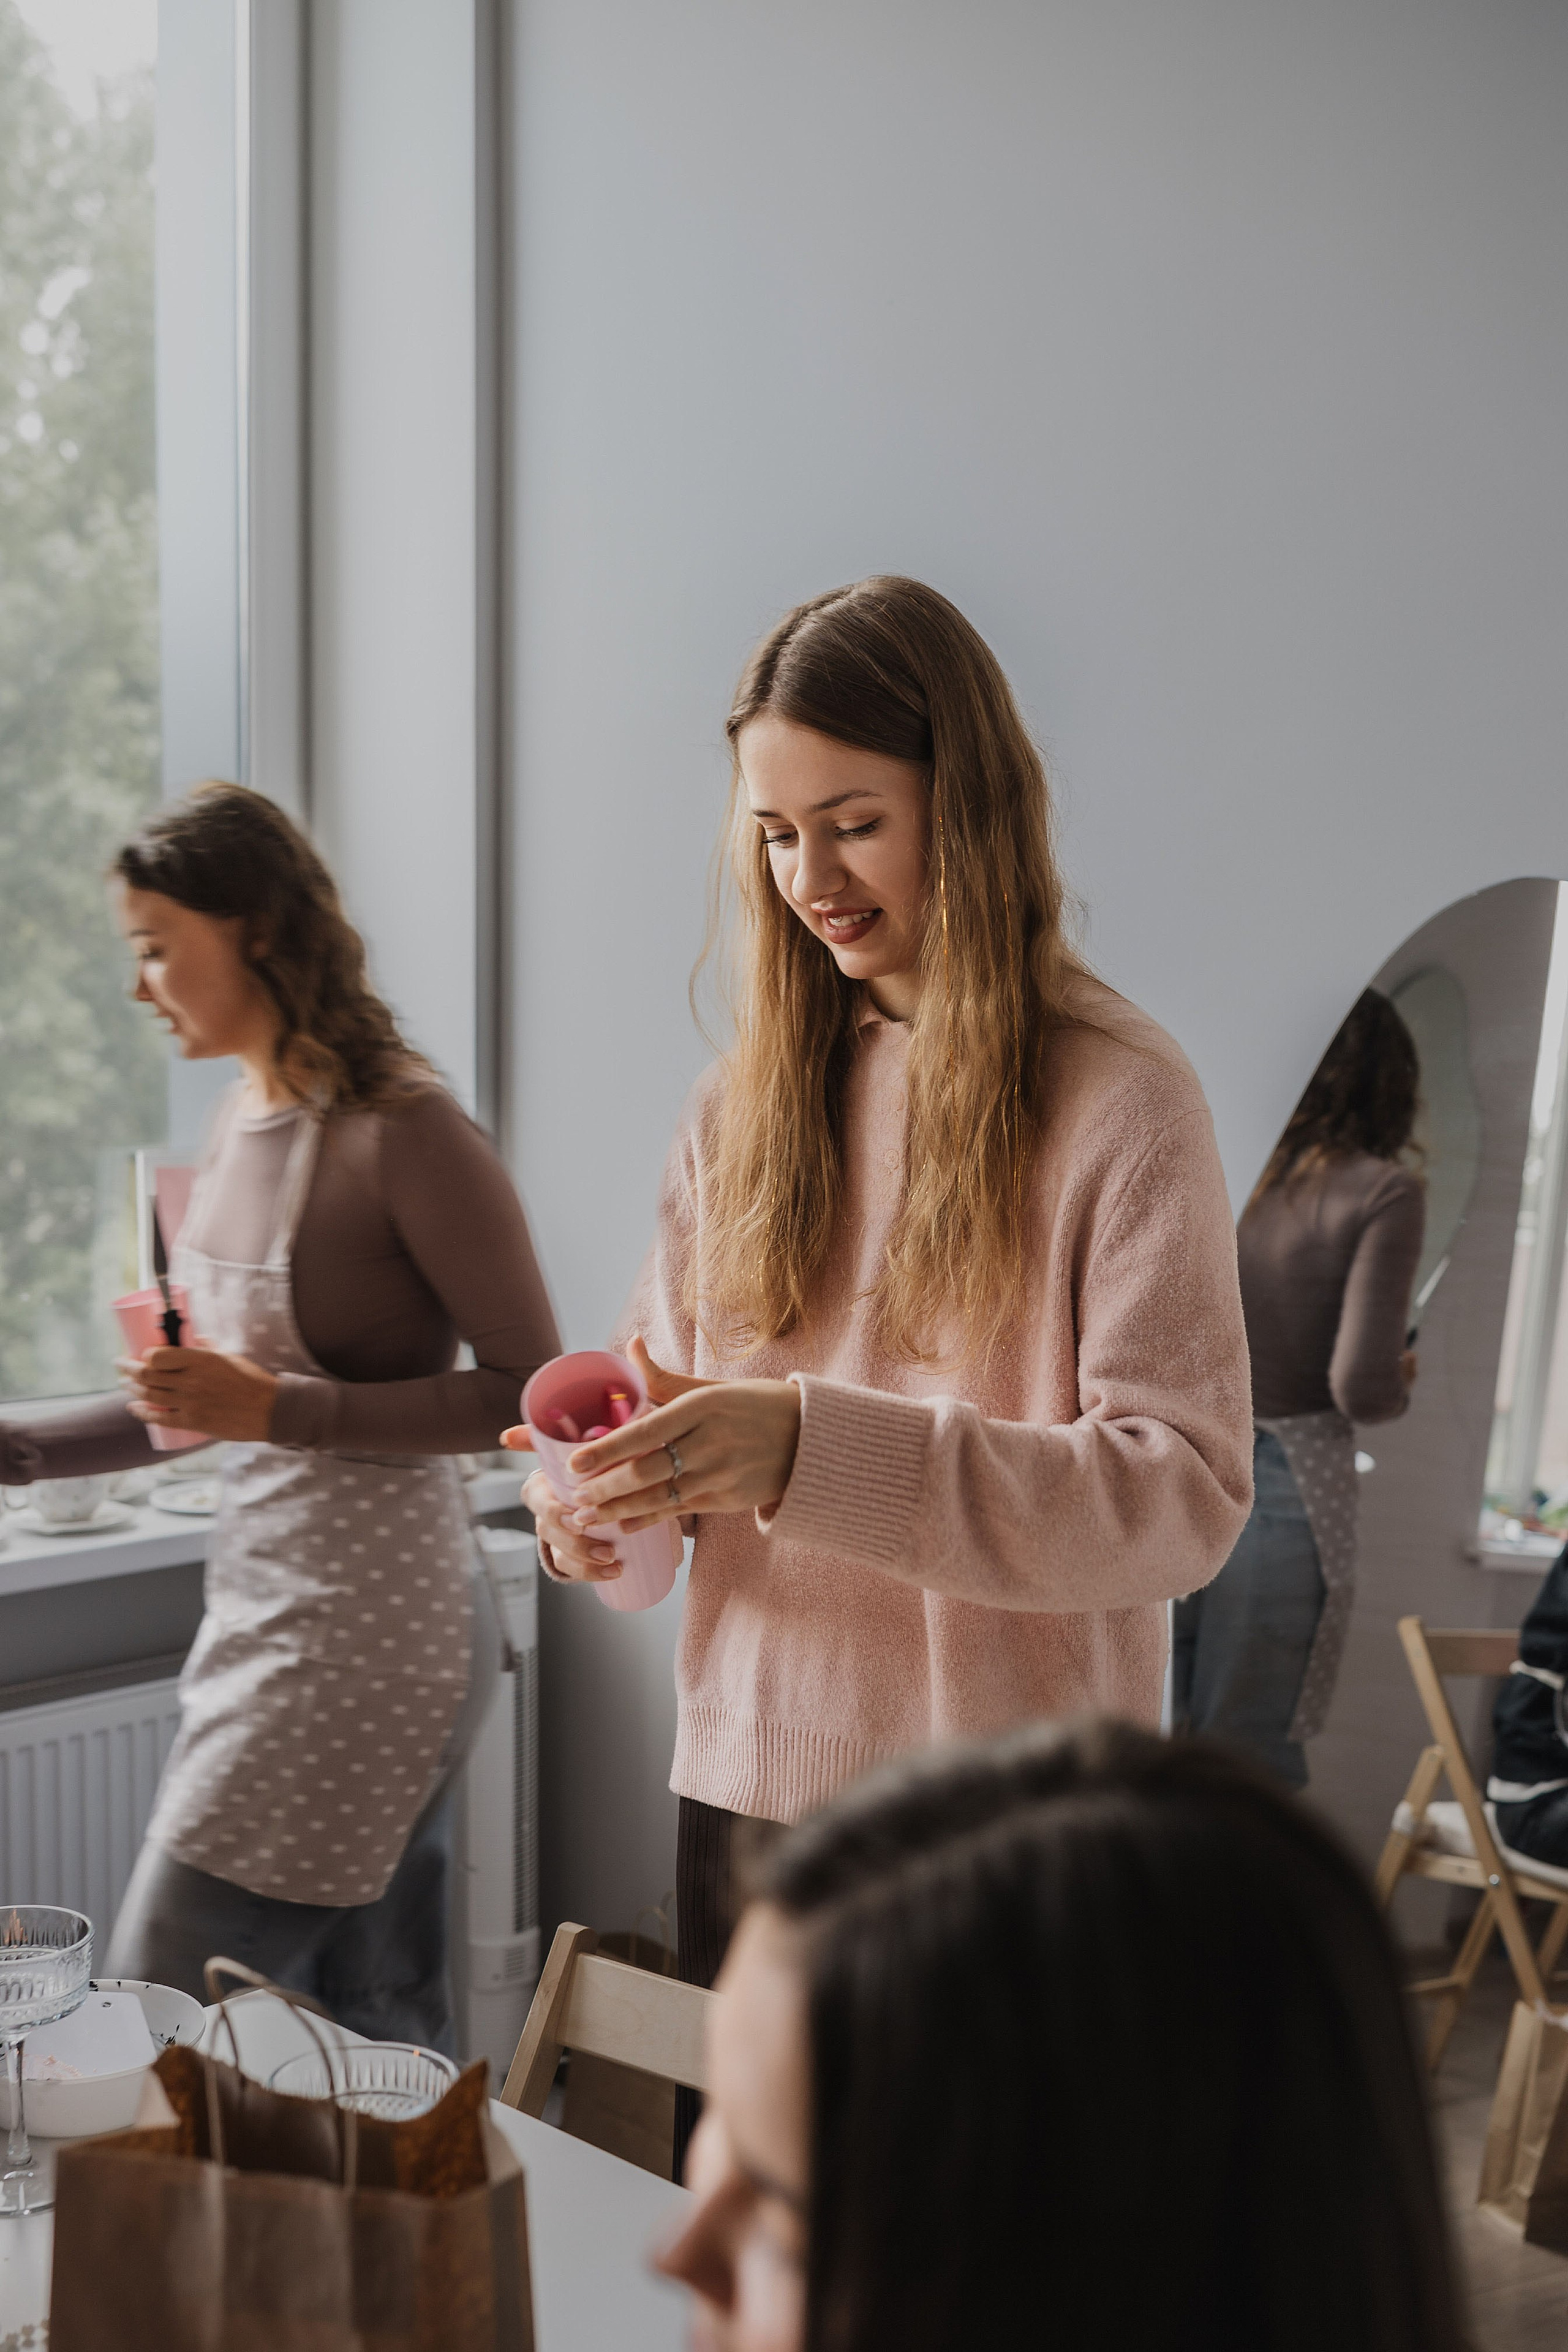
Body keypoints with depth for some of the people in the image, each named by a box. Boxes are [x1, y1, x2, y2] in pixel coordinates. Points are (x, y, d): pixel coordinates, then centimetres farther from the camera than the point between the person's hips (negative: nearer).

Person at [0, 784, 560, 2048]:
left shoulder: (403, 1130, -16)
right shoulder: (240, 1121, 10)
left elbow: (530, 1390, -15)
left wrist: (279, 1410, -21)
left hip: (361, 1631, -8)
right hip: (262, 1606, 8)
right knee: (388, 2034, 15)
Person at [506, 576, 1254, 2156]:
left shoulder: (1120, 1100, -9)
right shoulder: (746, 1099, 7)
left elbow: (1184, 1491, -18)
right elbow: (662, 1388, 12)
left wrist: (813, 1449, -28)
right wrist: (600, 1496, -12)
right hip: (749, 1784, 5)